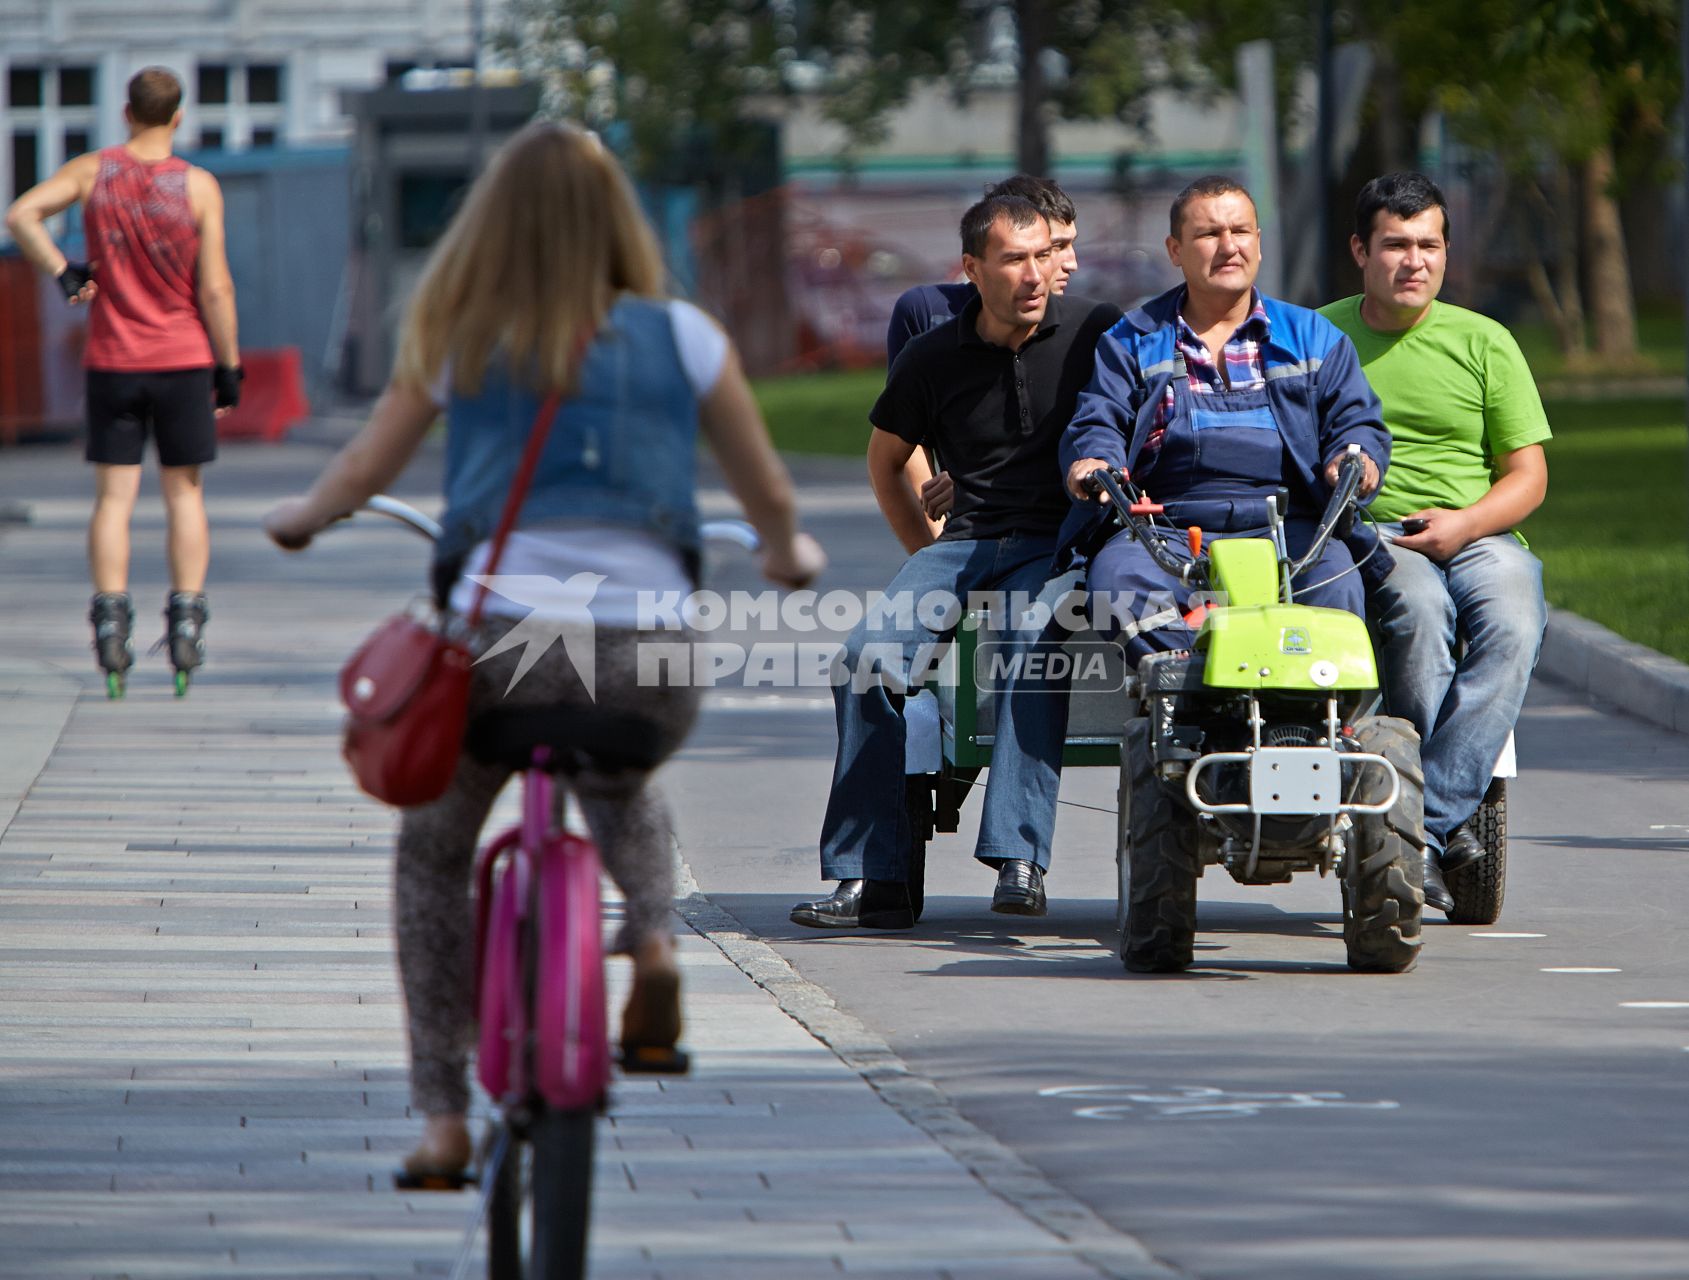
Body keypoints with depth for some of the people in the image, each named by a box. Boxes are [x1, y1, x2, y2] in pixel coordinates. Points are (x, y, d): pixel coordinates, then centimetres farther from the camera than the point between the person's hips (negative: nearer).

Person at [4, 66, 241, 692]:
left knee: (114, 497, 4)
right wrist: (229, 366, -1)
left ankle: (110, 622, -6)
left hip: (111, 360, 1)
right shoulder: (198, 186, -8)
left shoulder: (93, 171, -2)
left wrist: (63, 273, -5)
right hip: (183, 359, -1)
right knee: (184, 493, 8)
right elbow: (215, 289, -10)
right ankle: (185, 623, 2)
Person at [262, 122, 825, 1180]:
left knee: (433, 851, 25)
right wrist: (788, 551, 37)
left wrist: (300, 518, 37)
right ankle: (653, 937, 5)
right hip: (649, 655, 1)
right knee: (624, 790, 37)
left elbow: (363, 473, 15)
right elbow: (767, 491, 15)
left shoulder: (459, 342, 9)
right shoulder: (682, 338, 10)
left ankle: (444, 1115, 15)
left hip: (502, 641, -1)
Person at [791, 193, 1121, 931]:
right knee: (869, 659, -22)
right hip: (968, 538, 3)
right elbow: (885, 459, 24)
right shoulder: (933, 358, 8)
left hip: (1060, 541, -3)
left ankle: (1019, 861, -38)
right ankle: (869, 878, -17)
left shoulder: (1097, 332, 1)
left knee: (1032, 651, -36)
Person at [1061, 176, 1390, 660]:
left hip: (1285, 528, 0)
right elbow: (1097, 423, 11)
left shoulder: (1312, 337, 21)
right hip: (1165, 531, 0)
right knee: (1117, 580, -34)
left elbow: (1355, 420, 15)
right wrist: (1093, 461, -14)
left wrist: (1356, 459, -10)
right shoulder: (1132, 343, 21)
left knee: (1335, 583, -34)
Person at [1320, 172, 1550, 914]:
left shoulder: (1484, 343, 14)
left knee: (1512, 625, -33)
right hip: (1367, 536, -1)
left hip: (1479, 537, 2)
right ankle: (1448, 823, -33)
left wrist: (1465, 523, -9)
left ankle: (1427, 822, -36)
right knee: (1418, 607, -37)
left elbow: (1528, 477, 10)